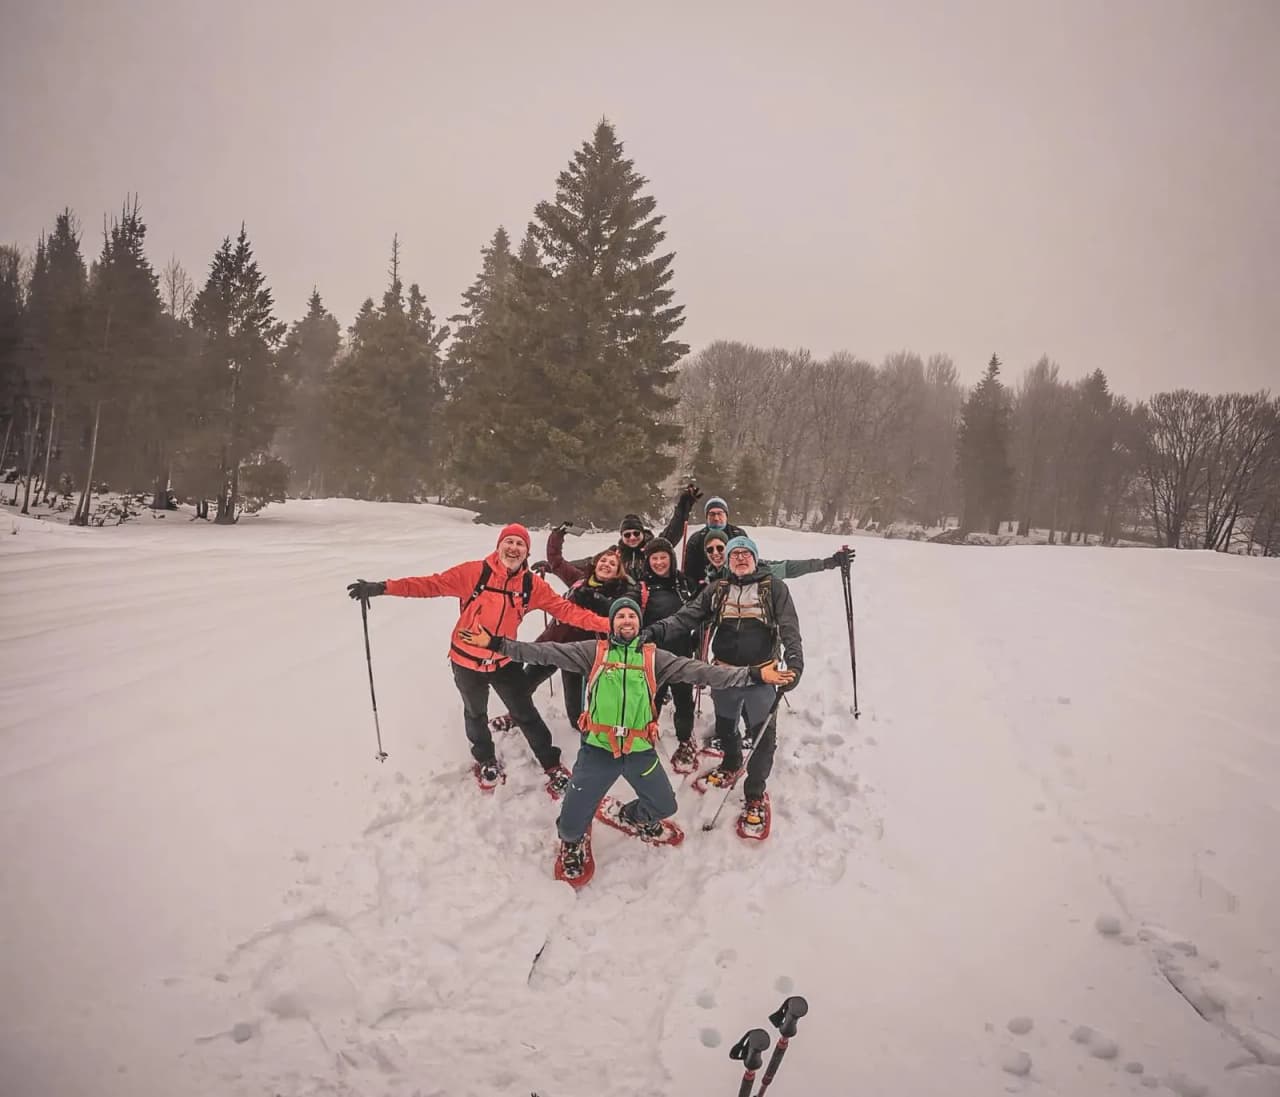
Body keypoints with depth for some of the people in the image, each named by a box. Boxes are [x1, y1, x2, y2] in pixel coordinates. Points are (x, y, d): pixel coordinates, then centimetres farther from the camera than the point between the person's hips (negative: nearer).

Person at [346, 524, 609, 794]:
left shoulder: (532, 584, -9)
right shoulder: (474, 572, -19)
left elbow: (564, 609, -10)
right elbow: (433, 584, -20)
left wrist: (604, 624, -20)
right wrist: (384, 587, -29)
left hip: (504, 662, 1)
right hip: (466, 660, -1)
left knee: (526, 714, 11)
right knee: (476, 714, 21)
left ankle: (552, 765, 31)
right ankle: (486, 761, 47)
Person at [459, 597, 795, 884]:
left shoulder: (654, 657, 6)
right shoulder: (593, 651, 3)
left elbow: (699, 671, -1)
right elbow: (547, 653, -3)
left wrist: (753, 675, -10)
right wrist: (496, 643, -12)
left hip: (640, 750, 2)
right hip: (597, 749, -2)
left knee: (664, 806, 15)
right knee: (571, 823, -2)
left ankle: (627, 816, 49)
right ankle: (574, 841, 37)